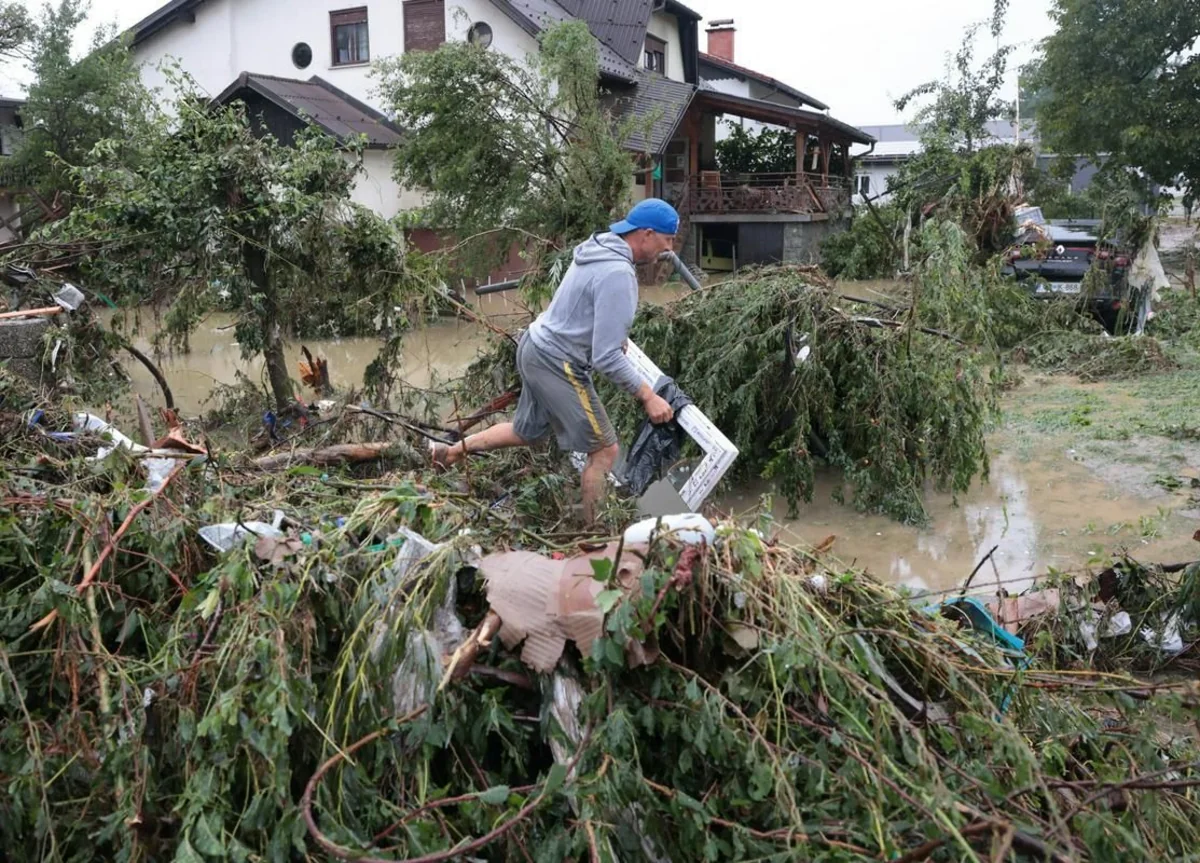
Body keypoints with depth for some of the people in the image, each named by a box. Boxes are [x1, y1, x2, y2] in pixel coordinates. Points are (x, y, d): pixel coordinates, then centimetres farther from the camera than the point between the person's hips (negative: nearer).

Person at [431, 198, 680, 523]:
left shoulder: (598, 250, 4)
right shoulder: (618, 274, -25)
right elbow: (607, 358, -26)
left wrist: (616, 337, 27)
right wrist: (648, 396, -21)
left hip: (537, 348, 10)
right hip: (557, 363, -10)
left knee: (526, 432, 26)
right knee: (605, 450, -1)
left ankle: (448, 452, 36)